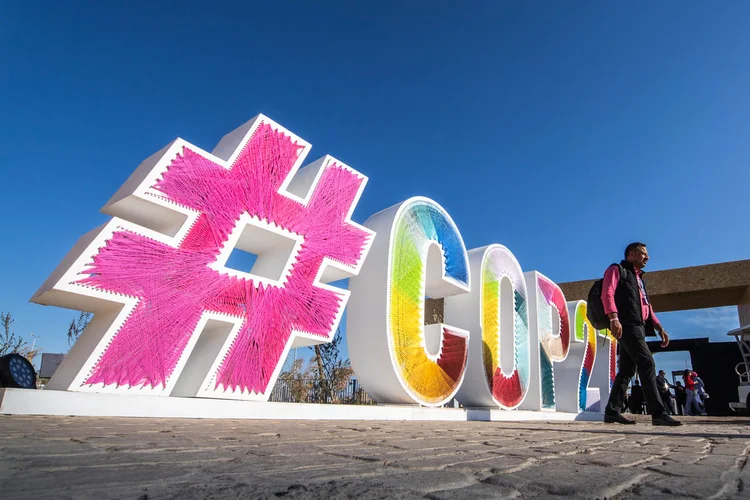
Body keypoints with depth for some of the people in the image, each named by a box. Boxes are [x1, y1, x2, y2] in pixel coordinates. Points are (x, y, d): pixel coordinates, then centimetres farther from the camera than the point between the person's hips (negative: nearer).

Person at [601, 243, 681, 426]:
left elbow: (646, 306, 27)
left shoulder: (639, 278, 30)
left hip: (637, 326, 9)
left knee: (627, 370, 5)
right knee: (647, 364, -16)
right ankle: (658, 413, -17)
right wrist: (614, 318, -26)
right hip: (626, 324, -9)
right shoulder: (617, 270, 4)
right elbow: (607, 293, -12)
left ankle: (612, 411, 8)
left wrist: (659, 327, 13)